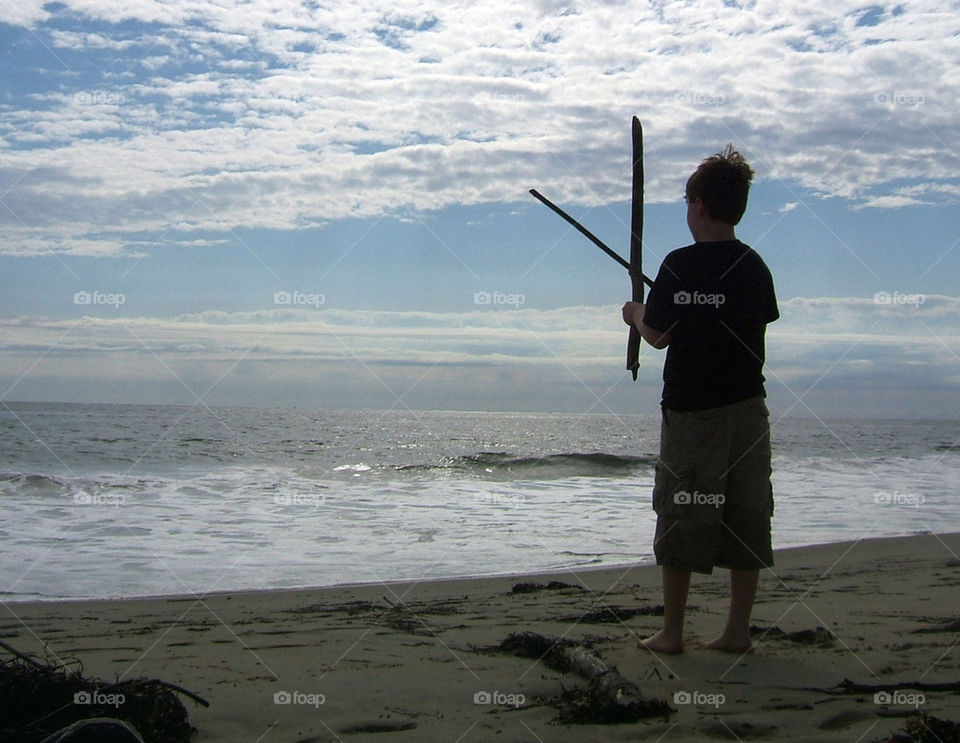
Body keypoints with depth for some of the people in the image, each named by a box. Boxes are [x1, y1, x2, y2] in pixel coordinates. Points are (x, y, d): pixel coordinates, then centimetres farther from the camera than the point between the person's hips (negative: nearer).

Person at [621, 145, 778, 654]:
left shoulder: (680, 265, -9)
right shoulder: (754, 267, 5)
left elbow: (658, 336, -5)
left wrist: (636, 314, 15)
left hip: (690, 408, -4)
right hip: (746, 407, 4)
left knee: (680, 518, 4)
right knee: (746, 517, 8)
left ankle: (671, 632, 9)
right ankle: (737, 630, 11)